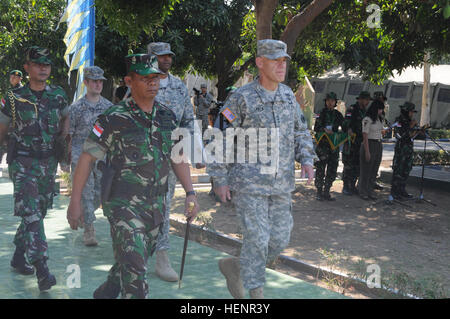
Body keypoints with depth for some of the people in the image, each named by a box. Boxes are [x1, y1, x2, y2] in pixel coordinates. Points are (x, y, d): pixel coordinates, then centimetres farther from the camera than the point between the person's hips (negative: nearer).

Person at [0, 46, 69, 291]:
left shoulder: (58, 95, 5)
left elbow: (66, 117, 22)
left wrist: (63, 134, 2)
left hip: (48, 162, 4)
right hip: (22, 162, -4)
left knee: (38, 212, 13)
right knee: (31, 214, -15)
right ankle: (42, 270, -19)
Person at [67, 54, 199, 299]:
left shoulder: (167, 117, 6)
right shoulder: (114, 119, -11)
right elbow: (86, 158, -8)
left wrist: (190, 192, 5)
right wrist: (75, 202, -10)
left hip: (155, 205, 6)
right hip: (123, 204, -6)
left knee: (131, 263, 19)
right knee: (135, 270, -10)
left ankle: (104, 293, 43)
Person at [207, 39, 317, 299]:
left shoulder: (288, 96, 9)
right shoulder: (241, 98, -8)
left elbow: (301, 132, 19)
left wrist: (307, 160, 1)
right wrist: (220, 180, -7)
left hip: (281, 183, 6)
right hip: (249, 182, -6)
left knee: (280, 240, 7)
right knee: (257, 238, -7)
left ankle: (235, 267, 30)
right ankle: (256, 293, 10)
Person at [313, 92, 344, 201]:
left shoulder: (337, 114, 11)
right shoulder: (322, 113, -2)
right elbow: (316, 128, -8)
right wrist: (324, 130, -25)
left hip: (334, 144, 5)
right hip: (322, 144, -5)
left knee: (332, 169, 6)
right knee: (320, 168, -6)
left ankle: (326, 192, 16)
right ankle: (319, 192, 4)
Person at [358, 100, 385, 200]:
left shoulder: (380, 119, 10)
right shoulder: (367, 119, -14)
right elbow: (365, 136, -16)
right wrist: (367, 151, -19)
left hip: (379, 145, 7)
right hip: (369, 144, -7)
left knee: (374, 170, 9)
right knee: (366, 170, 1)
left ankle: (370, 191, 16)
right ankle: (363, 192, 10)